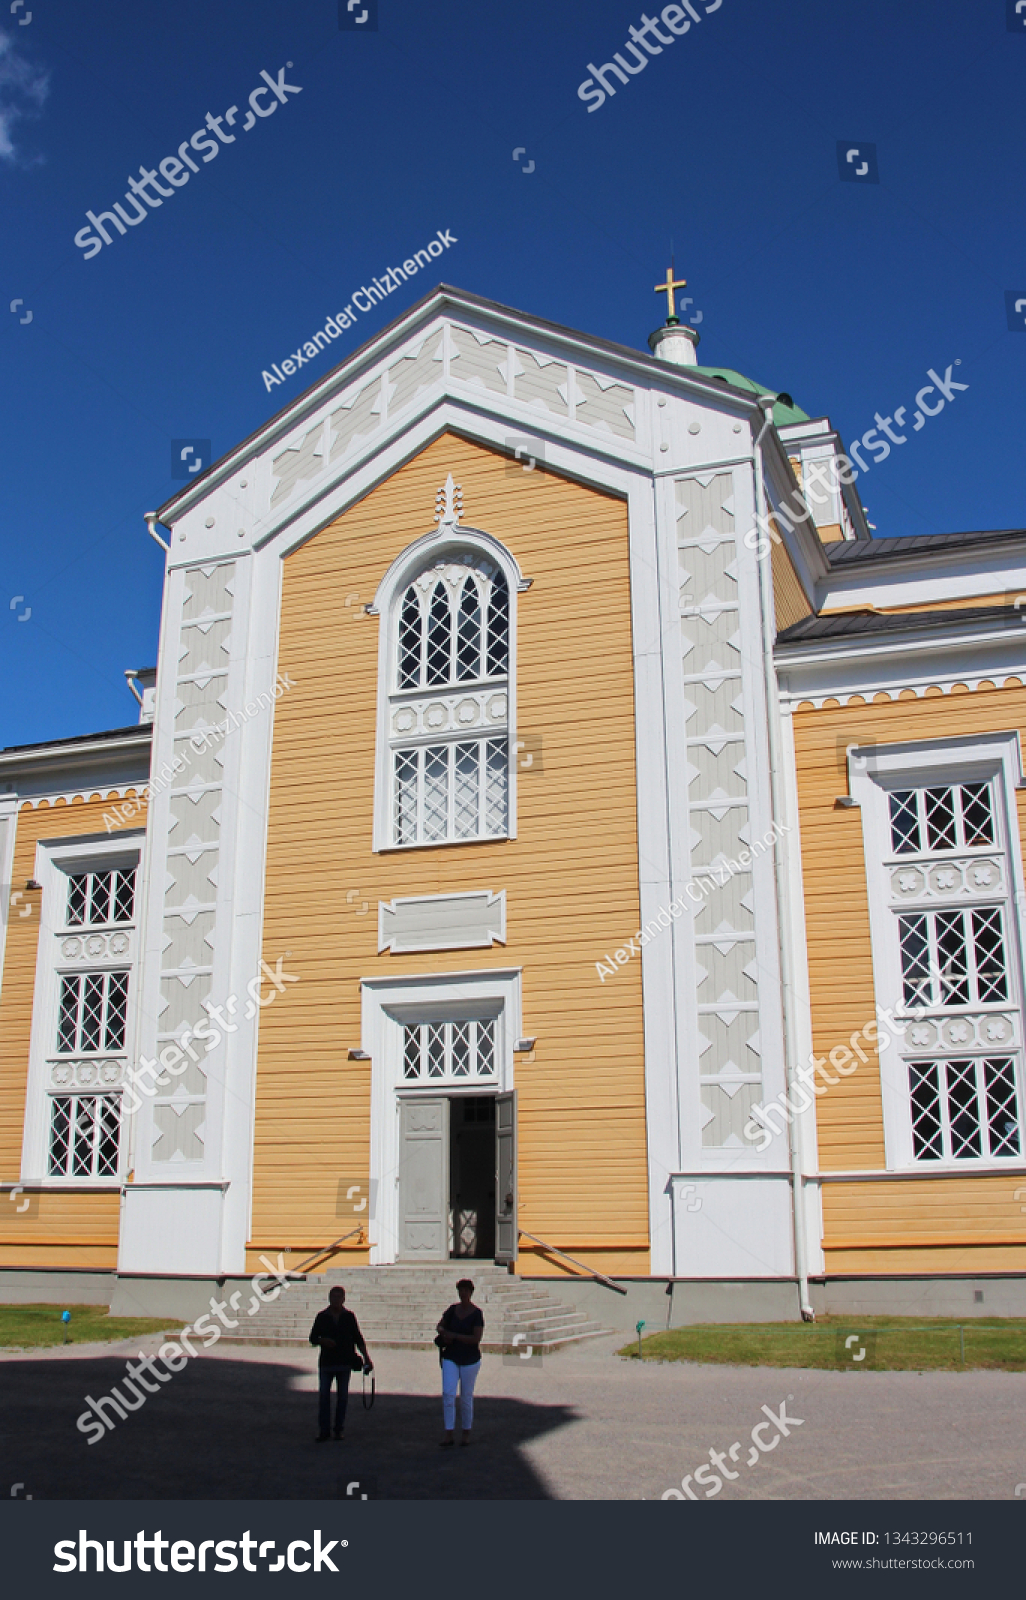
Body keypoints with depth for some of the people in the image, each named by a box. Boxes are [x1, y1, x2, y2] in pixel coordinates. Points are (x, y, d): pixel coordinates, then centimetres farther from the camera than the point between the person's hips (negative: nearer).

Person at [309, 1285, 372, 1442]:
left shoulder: (349, 1317, 6)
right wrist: (323, 1341, -15)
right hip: (326, 1363, -1)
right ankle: (324, 1430, 3)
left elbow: (358, 1338, 10)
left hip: (344, 1364, 1)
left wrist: (366, 1357, 5)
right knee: (324, 1396, -3)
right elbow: (313, 1338, 7)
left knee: (343, 1397, 5)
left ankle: (339, 1429, 15)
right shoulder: (322, 1317, 4)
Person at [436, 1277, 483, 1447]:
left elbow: (476, 1339, -17)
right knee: (448, 1394, -10)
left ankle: (466, 1432, 24)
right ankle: (448, 1434, -7)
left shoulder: (476, 1313, -9)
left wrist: (454, 1336, -18)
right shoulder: (452, 1310, 4)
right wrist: (443, 1334, -4)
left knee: (466, 1397, 7)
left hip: (470, 1360, -3)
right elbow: (440, 1326, 19)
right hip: (450, 1358, 3)